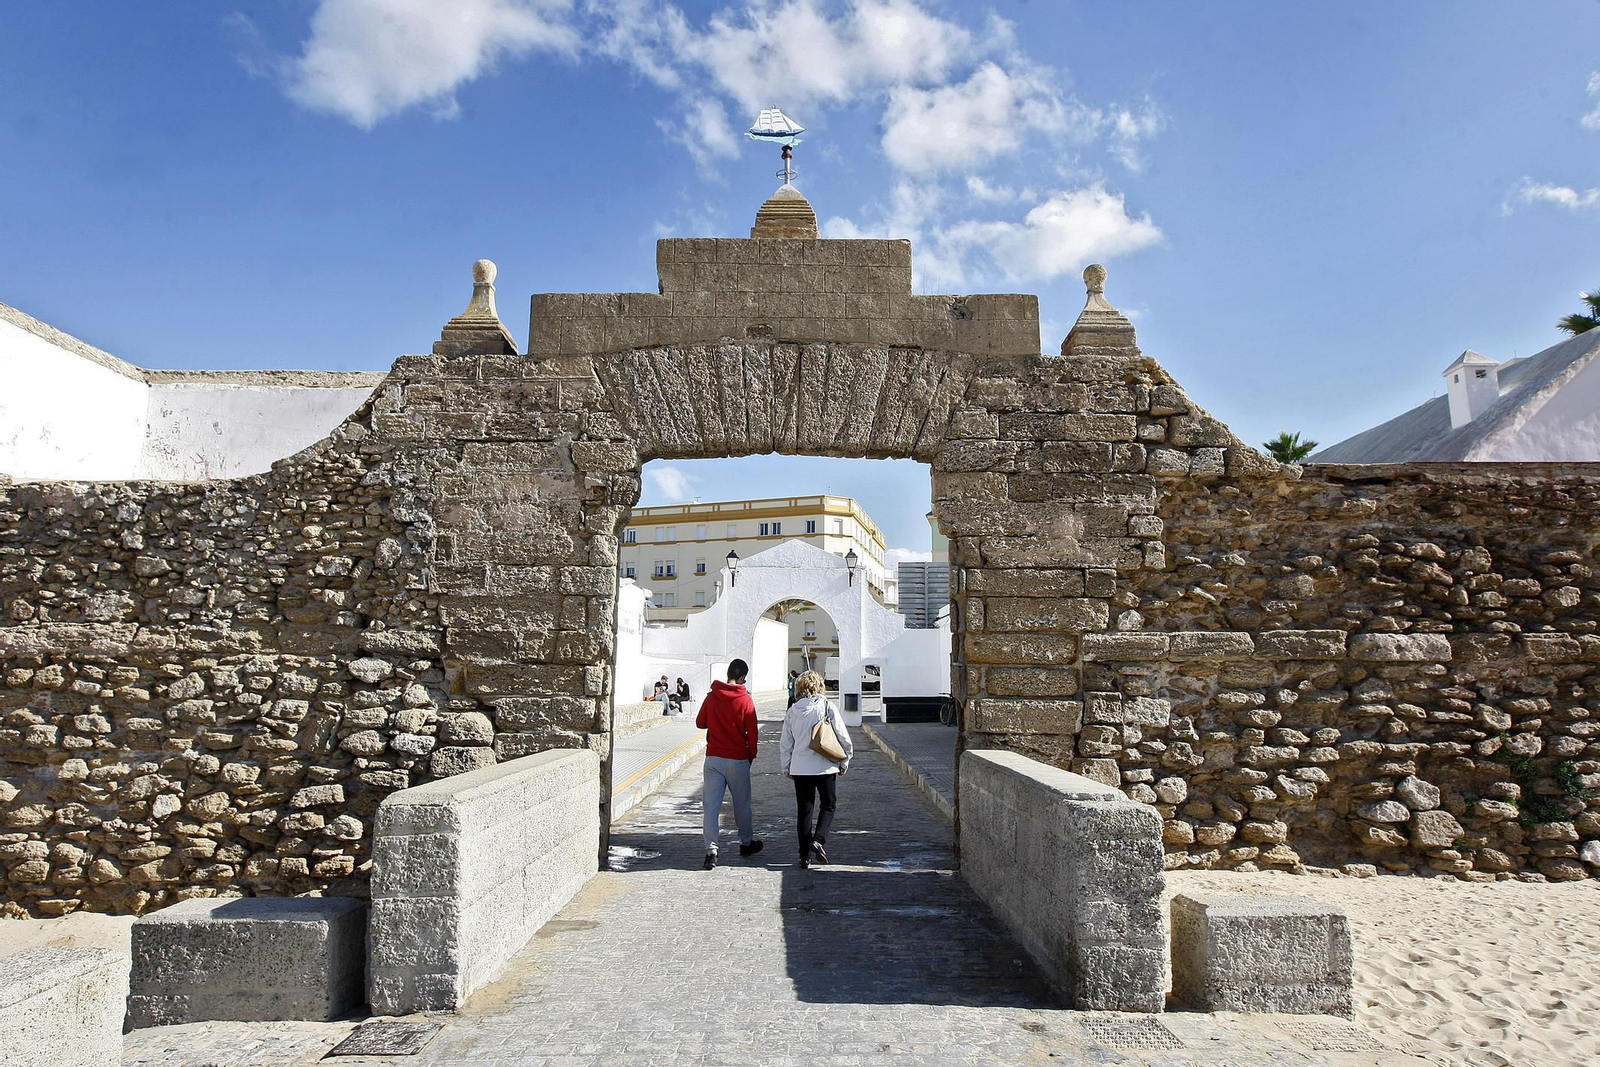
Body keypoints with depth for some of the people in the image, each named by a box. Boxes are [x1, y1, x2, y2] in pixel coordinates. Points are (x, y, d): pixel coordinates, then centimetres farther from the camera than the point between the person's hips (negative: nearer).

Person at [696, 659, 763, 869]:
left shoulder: (711, 697, -1)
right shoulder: (745, 700, -9)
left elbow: (700, 723, 11)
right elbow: (752, 732, -7)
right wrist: (751, 755, 8)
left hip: (713, 758, 2)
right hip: (738, 760, -2)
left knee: (711, 805, 0)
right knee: (742, 804, 15)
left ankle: (711, 850, -10)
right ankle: (746, 843, 30)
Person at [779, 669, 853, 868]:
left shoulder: (792, 711, 1)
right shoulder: (827, 706, -7)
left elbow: (785, 744, 6)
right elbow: (843, 737, -5)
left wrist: (786, 768, 18)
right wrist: (844, 762, 8)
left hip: (800, 768, 2)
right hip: (826, 767, -2)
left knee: (804, 810, 11)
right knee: (828, 805, 15)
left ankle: (805, 855, 12)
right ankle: (819, 840, -6)